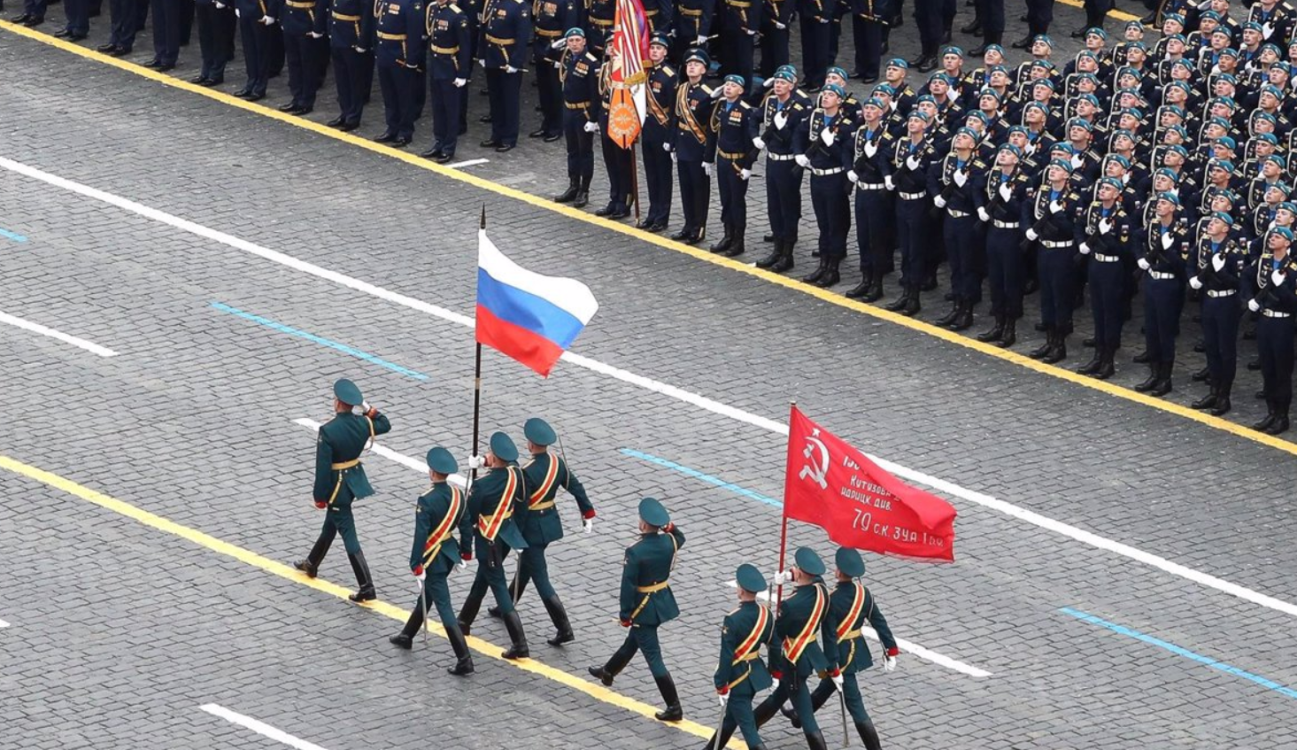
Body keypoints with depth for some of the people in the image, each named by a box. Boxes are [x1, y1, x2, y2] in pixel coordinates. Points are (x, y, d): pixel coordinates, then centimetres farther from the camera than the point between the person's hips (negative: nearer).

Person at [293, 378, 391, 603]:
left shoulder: (328, 431, -26)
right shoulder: (362, 423, -7)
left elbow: (323, 467, -21)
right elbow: (385, 425, 15)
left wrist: (320, 496, -11)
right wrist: (369, 410, 5)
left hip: (337, 486, -8)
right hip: (355, 480, 8)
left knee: (349, 536, -2)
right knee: (330, 525, 27)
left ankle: (366, 588, -3)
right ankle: (312, 564, 48)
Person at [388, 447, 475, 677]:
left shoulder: (426, 501, -24)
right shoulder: (458, 494, -3)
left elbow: (421, 535, -23)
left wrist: (415, 564, -14)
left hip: (433, 559, -8)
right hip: (450, 553, 8)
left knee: (443, 607, -4)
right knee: (427, 595, 27)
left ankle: (464, 660, -8)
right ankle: (407, 636, 47)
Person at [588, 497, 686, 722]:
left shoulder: (635, 552, -26)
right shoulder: (669, 542, -8)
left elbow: (628, 586, -20)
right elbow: (680, 537, 20)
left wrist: (625, 614, -9)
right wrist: (668, 526, 1)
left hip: (643, 608, -8)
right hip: (663, 602, 8)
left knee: (653, 655, -1)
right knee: (632, 640, 29)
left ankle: (674, 707, -1)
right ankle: (608, 671, 54)